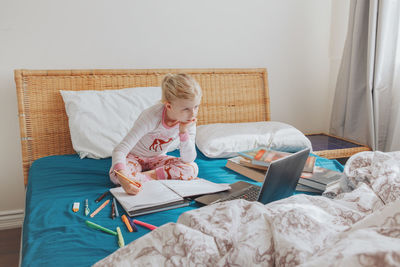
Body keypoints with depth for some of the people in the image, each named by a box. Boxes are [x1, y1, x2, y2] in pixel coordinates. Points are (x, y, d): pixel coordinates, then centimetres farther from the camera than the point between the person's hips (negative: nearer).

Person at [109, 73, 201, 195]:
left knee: (192, 169, -23)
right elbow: (120, 150, -40)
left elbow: (188, 159, -18)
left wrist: (184, 132, -32)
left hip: (157, 158, 4)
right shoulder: (152, 116, -35)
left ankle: (148, 175, -19)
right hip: (134, 156, -4)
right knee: (115, 175, -36)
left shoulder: (189, 121, -19)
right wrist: (123, 179, -58)